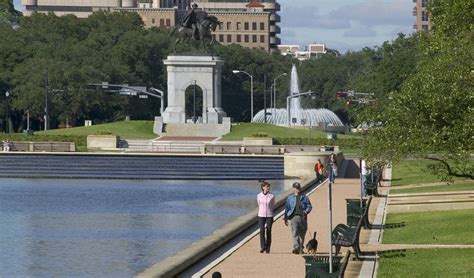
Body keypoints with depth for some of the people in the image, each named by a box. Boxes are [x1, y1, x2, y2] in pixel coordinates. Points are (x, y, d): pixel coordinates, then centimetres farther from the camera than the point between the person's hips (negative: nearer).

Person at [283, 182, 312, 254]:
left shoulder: (304, 197, 12)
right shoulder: (290, 198, 13)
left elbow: (309, 206, 10)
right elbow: (287, 208, 14)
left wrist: (306, 211, -12)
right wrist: (286, 218, 8)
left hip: (303, 217, 1)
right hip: (294, 217, -1)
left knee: (302, 234, 6)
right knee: (295, 233, -16)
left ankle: (301, 248, 17)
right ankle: (296, 248, -25)